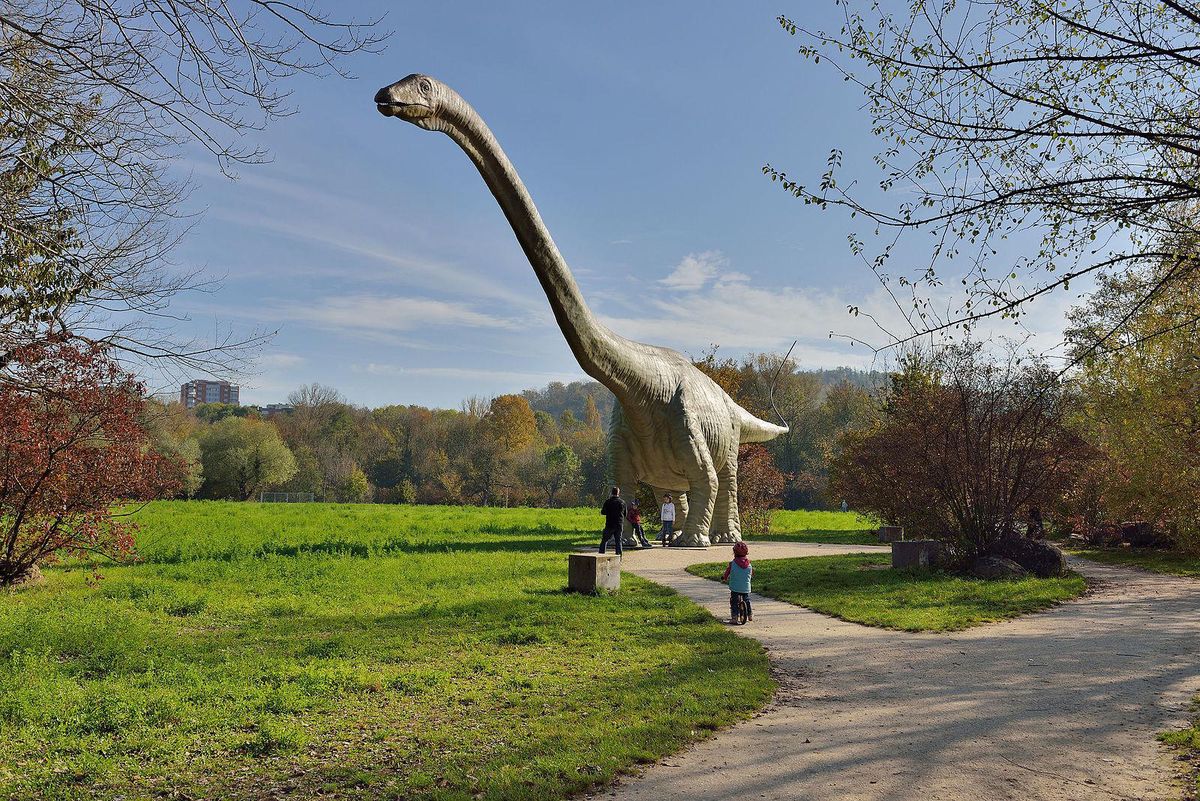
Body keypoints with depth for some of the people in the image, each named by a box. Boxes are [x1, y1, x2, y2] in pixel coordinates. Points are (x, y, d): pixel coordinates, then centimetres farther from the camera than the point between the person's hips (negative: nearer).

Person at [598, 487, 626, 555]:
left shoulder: (608, 502, -8)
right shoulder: (622, 502, 1)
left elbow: (603, 512, -2)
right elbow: (625, 514, 10)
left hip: (609, 524, -2)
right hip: (619, 525, 2)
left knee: (604, 540, 8)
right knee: (618, 541, 8)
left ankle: (601, 554, 5)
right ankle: (618, 554, 4)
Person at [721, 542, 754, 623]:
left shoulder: (732, 564, -10)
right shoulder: (749, 564, -2)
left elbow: (727, 572, 2)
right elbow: (752, 575, 12)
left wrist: (724, 578, 22)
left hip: (735, 588, -3)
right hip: (746, 588, 3)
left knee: (734, 602, 4)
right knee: (747, 601, 23)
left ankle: (734, 617, -4)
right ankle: (750, 615, 34)